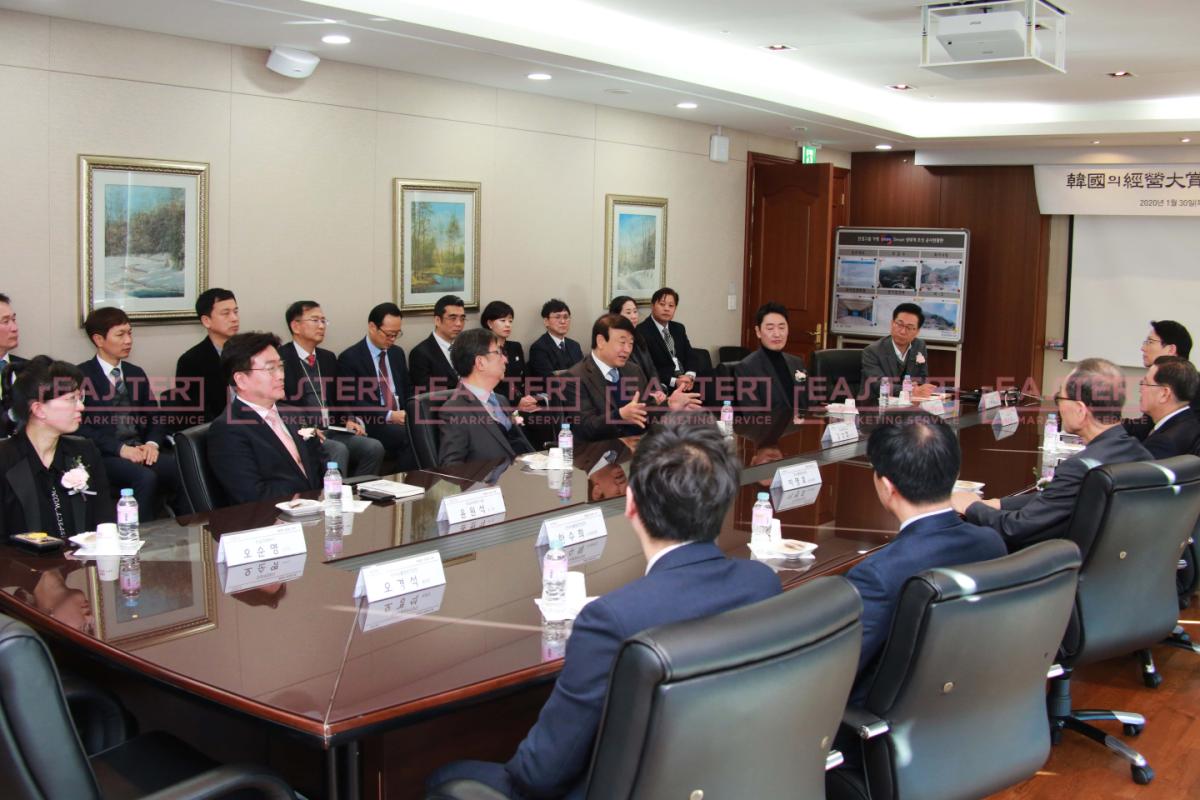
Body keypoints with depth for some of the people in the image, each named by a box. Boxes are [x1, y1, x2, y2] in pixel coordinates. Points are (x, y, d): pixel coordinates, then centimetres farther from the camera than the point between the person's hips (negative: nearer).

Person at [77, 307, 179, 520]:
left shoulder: (136, 373, 21)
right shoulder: (81, 376, 2)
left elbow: (156, 417, 17)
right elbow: (81, 426, -8)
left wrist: (152, 443, -5)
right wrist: (120, 449, -18)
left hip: (141, 451, 5)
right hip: (105, 456, -5)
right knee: (146, 477, -35)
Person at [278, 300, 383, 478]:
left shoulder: (328, 357, 18)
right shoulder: (281, 359, -5)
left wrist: (348, 420, 5)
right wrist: (302, 428, -23)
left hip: (332, 431, 6)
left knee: (374, 447, -18)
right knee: (339, 450, -33)